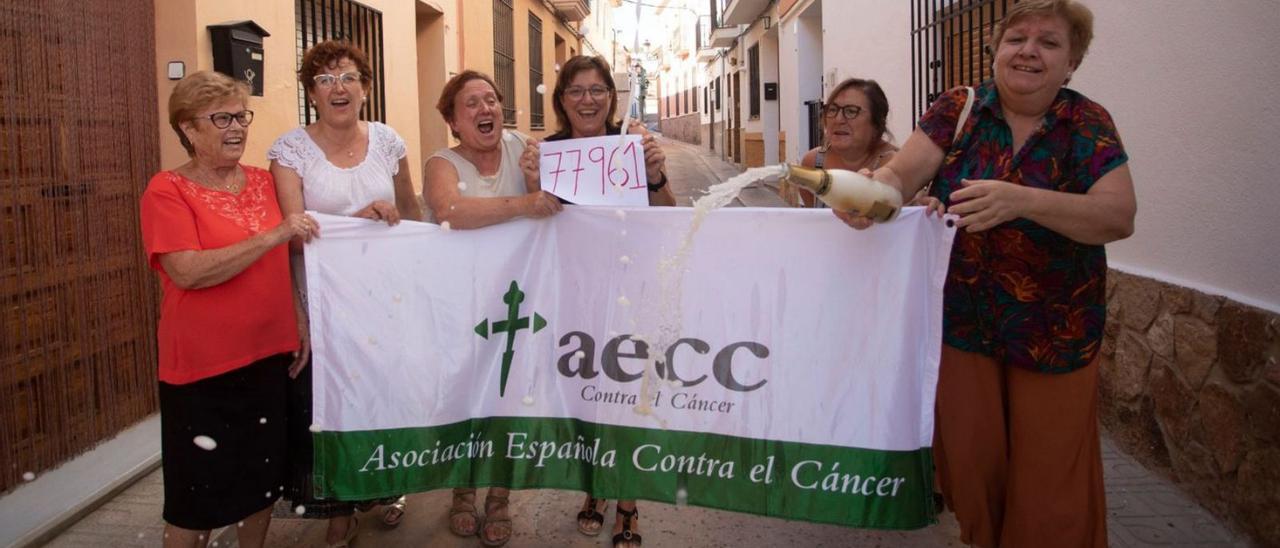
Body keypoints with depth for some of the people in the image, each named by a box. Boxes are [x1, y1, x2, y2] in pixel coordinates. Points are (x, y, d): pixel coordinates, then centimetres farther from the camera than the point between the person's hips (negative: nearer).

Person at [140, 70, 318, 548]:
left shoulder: (263, 181, 5)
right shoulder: (167, 191, -11)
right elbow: (188, 272, -24)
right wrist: (274, 235, -24)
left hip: (269, 356, 5)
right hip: (202, 367, -5)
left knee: (263, 479, 18)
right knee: (197, 494, 7)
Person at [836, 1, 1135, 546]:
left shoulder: (1089, 124, -4)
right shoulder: (958, 109, -1)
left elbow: (1119, 216, -16)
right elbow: (901, 173, -12)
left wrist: (1023, 201, -34)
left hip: (1054, 332, 0)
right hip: (963, 322, 1)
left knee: (1049, 472, 8)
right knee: (970, 458, 10)